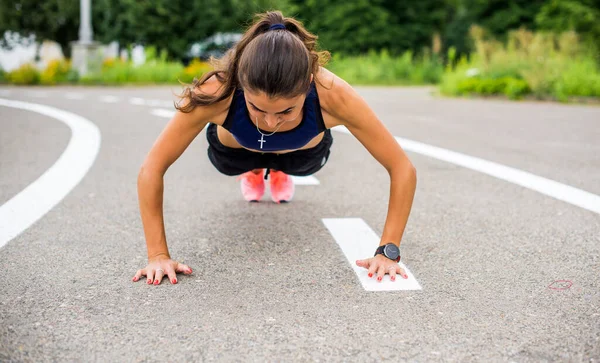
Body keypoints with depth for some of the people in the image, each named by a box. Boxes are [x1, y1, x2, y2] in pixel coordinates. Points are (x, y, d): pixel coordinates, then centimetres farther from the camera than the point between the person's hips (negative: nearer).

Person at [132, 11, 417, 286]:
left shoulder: (332, 94, -44)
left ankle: (279, 172, 56)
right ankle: (253, 172, 52)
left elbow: (402, 169, -35)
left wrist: (388, 251, -36)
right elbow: (152, 169, -35)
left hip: (304, 150, 1)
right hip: (235, 147, 0)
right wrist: (158, 255, -36)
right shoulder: (217, 92, -45)